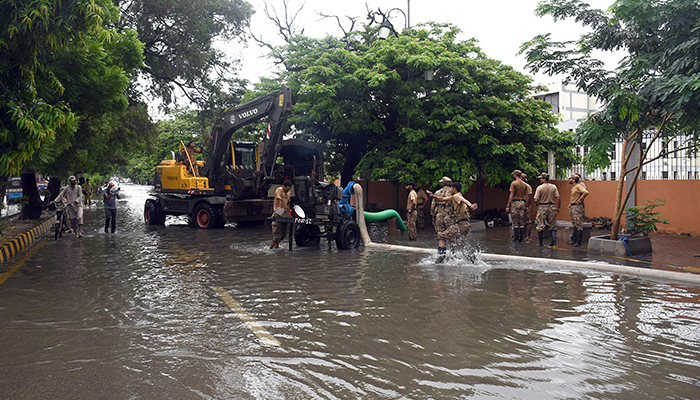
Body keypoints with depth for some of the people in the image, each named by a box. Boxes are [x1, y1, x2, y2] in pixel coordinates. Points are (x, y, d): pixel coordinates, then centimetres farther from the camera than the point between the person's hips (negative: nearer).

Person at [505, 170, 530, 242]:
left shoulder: (514, 183, -5)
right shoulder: (525, 184, 11)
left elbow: (511, 195, -9)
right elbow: (527, 196, 10)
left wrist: (508, 206, -8)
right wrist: (527, 206, 15)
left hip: (515, 202, -5)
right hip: (523, 202, 5)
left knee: (515, 221, -2)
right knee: (522, 221, 8)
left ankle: (516, 237, -3)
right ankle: (522, 238, 9)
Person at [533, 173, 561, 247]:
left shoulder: (539, 188, -9)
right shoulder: (554, 187, 2)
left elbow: (536, 200, -11)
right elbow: (558, 198, 0)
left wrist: (537, 205, 9)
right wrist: (558, 208, 9)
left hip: (542, 207, -3)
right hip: (552, 207, 3)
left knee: (540, 226, 4)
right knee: (552, 226, 10)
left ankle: (541, 243, 6)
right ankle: (554, 242, 5)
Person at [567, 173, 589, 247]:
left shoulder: (578, 186, -12)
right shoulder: (573, 188, 17)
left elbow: (586, 192, -28)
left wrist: (580, 199, -19)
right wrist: (570, 207, 22)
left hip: (578, 207, -10)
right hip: (572, 207, 10)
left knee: (578, 224, -7)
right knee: (574, 225, 14)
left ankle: (578, 242, -7)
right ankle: (574, 240, 21)